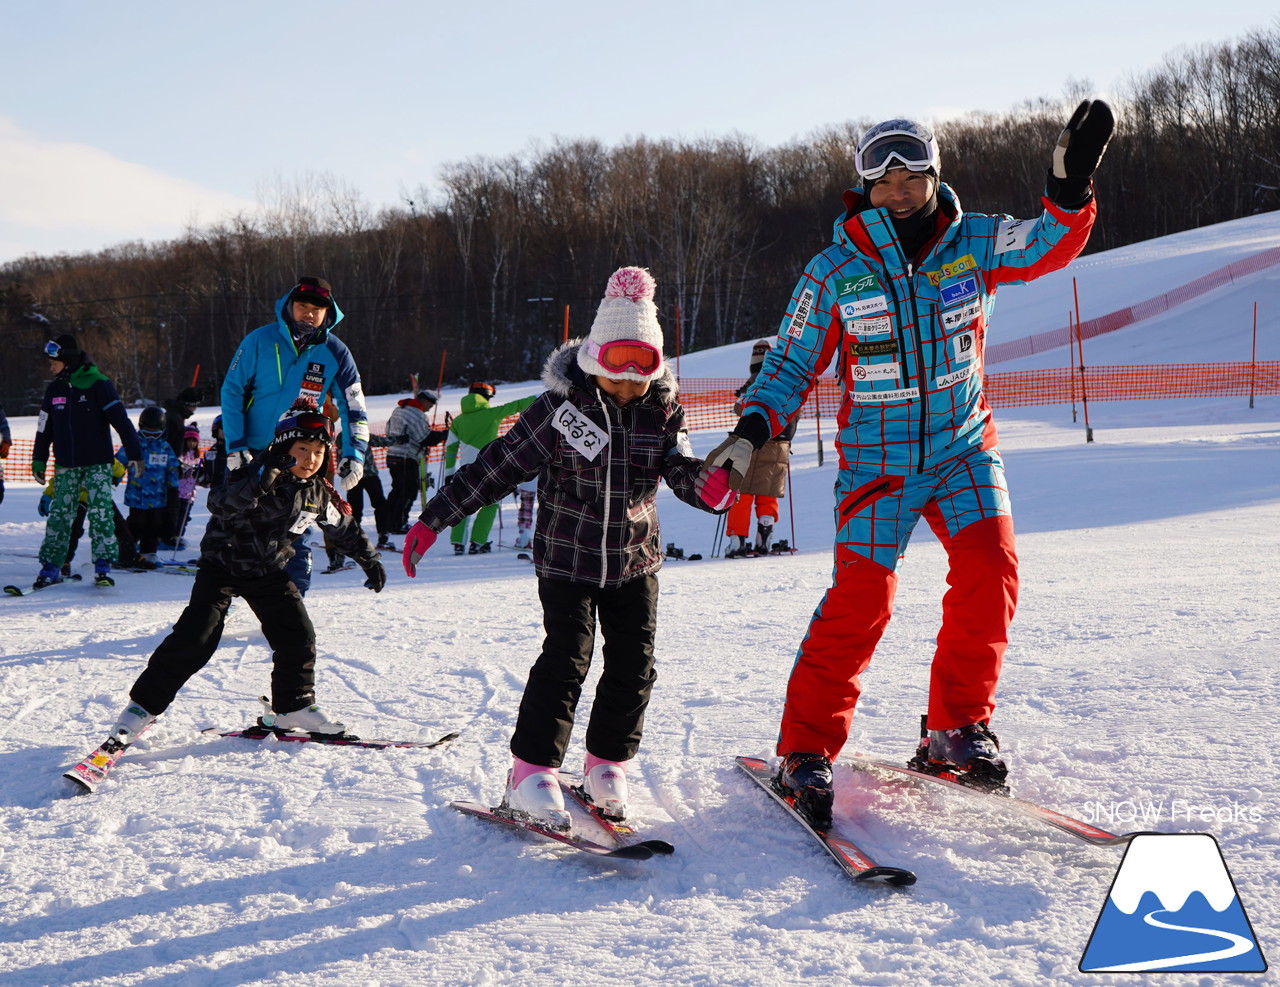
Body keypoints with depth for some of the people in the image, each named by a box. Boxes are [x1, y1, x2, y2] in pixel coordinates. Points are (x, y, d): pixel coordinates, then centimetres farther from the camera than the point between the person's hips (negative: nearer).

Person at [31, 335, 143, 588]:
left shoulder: (98, 385, -9)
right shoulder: (54, 389, 6)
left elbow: (121, 420, -11)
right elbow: (44, 427, 16)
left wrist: (134, 453, -15)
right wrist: (38, 460, 16)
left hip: (98, 462, -4)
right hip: (66, 465, 4)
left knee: (101, 513, -9)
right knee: (59, 513, 2)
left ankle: (103, 565, -3)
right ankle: (51, 567, 7)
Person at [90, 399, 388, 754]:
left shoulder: (318, 492, -2)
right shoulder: (257, 474, -21)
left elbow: (345, 526, 18)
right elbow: (219, 504, -39)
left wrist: (369, 559, 23)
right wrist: (260, 483, -54)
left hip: (268, 571, 6)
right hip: (222, 564, -6)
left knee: (298, 636, -3)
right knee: (195, 637, -16)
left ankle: (293, 706, 17)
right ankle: (143, 705, -6)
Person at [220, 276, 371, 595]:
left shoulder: (335, 353, -3)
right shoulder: (261, 341, -8)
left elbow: (353, 407, 3)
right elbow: (232, 390, -4)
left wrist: (353, 454, -8)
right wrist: (235, 445, -11)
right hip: (251, 455, 0)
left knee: (294, 534, -3)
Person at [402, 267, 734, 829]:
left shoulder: (663, 413, -1)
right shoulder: (560, 408, -12)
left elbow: (682, 470, -8)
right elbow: (497, 466, -9)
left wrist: (711, 486, -34)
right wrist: (433, 520, -9)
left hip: (635, 562, 4)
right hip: (567, 559, -4)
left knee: (633, 664, 3)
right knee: (566, 660, -12)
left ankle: (608, 765, 20)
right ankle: (533, 773, -4)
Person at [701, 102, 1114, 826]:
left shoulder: (975, 242, 0)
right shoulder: (835, 272, -5)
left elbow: (1050, 246, -13)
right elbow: (794, 364, 1)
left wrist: (1071, 184, -32)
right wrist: (753, 431, -13)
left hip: (964, 447, 2)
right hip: (876, 460, -2)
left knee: (991, 572, -16)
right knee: (861, 599, -13)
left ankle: (957, 727, 1)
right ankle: (807, 750, -1)